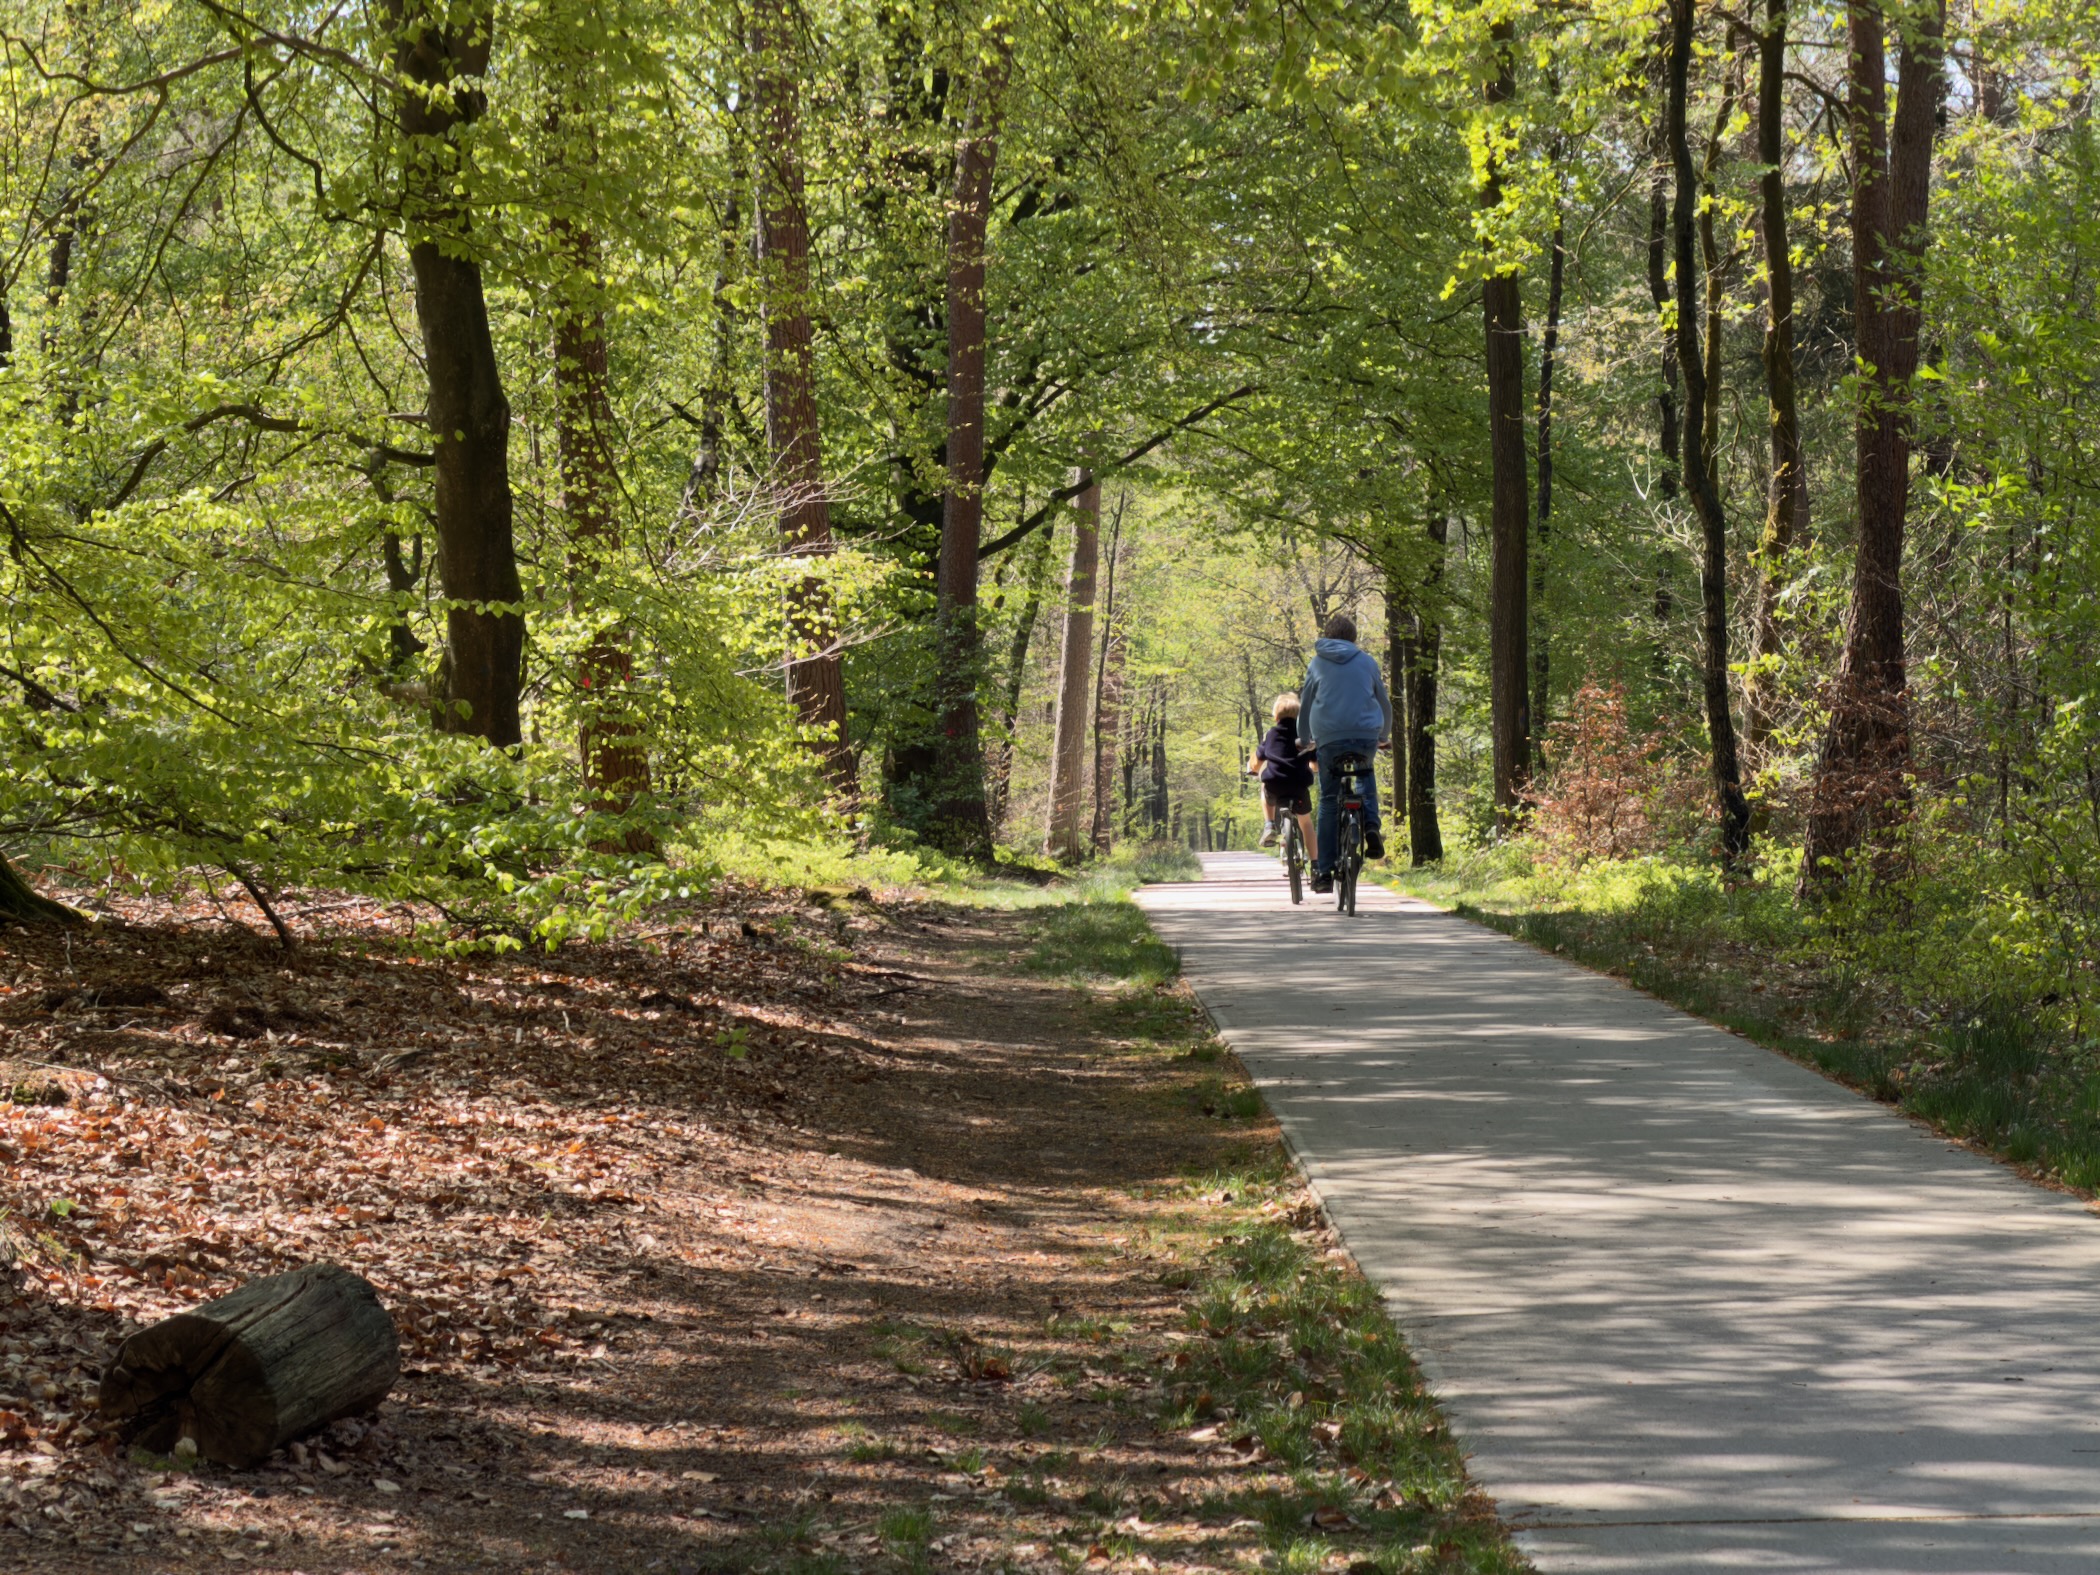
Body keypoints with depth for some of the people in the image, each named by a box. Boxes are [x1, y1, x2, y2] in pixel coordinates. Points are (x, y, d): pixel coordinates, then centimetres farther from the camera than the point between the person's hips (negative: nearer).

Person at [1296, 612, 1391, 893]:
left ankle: (1324, 871, 2)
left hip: (1329, 738, -1)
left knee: (1329, 802, 6)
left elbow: (1305, 704, 15)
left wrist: (1303, 740, 29)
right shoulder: (1368, 662, 12)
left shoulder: (1317, 664, 10)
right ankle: (1371, 824, 5)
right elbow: (1384, 702, 20)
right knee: (1366, 775, 32)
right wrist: (1384, 736, 35)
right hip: (1366, 737, 1)